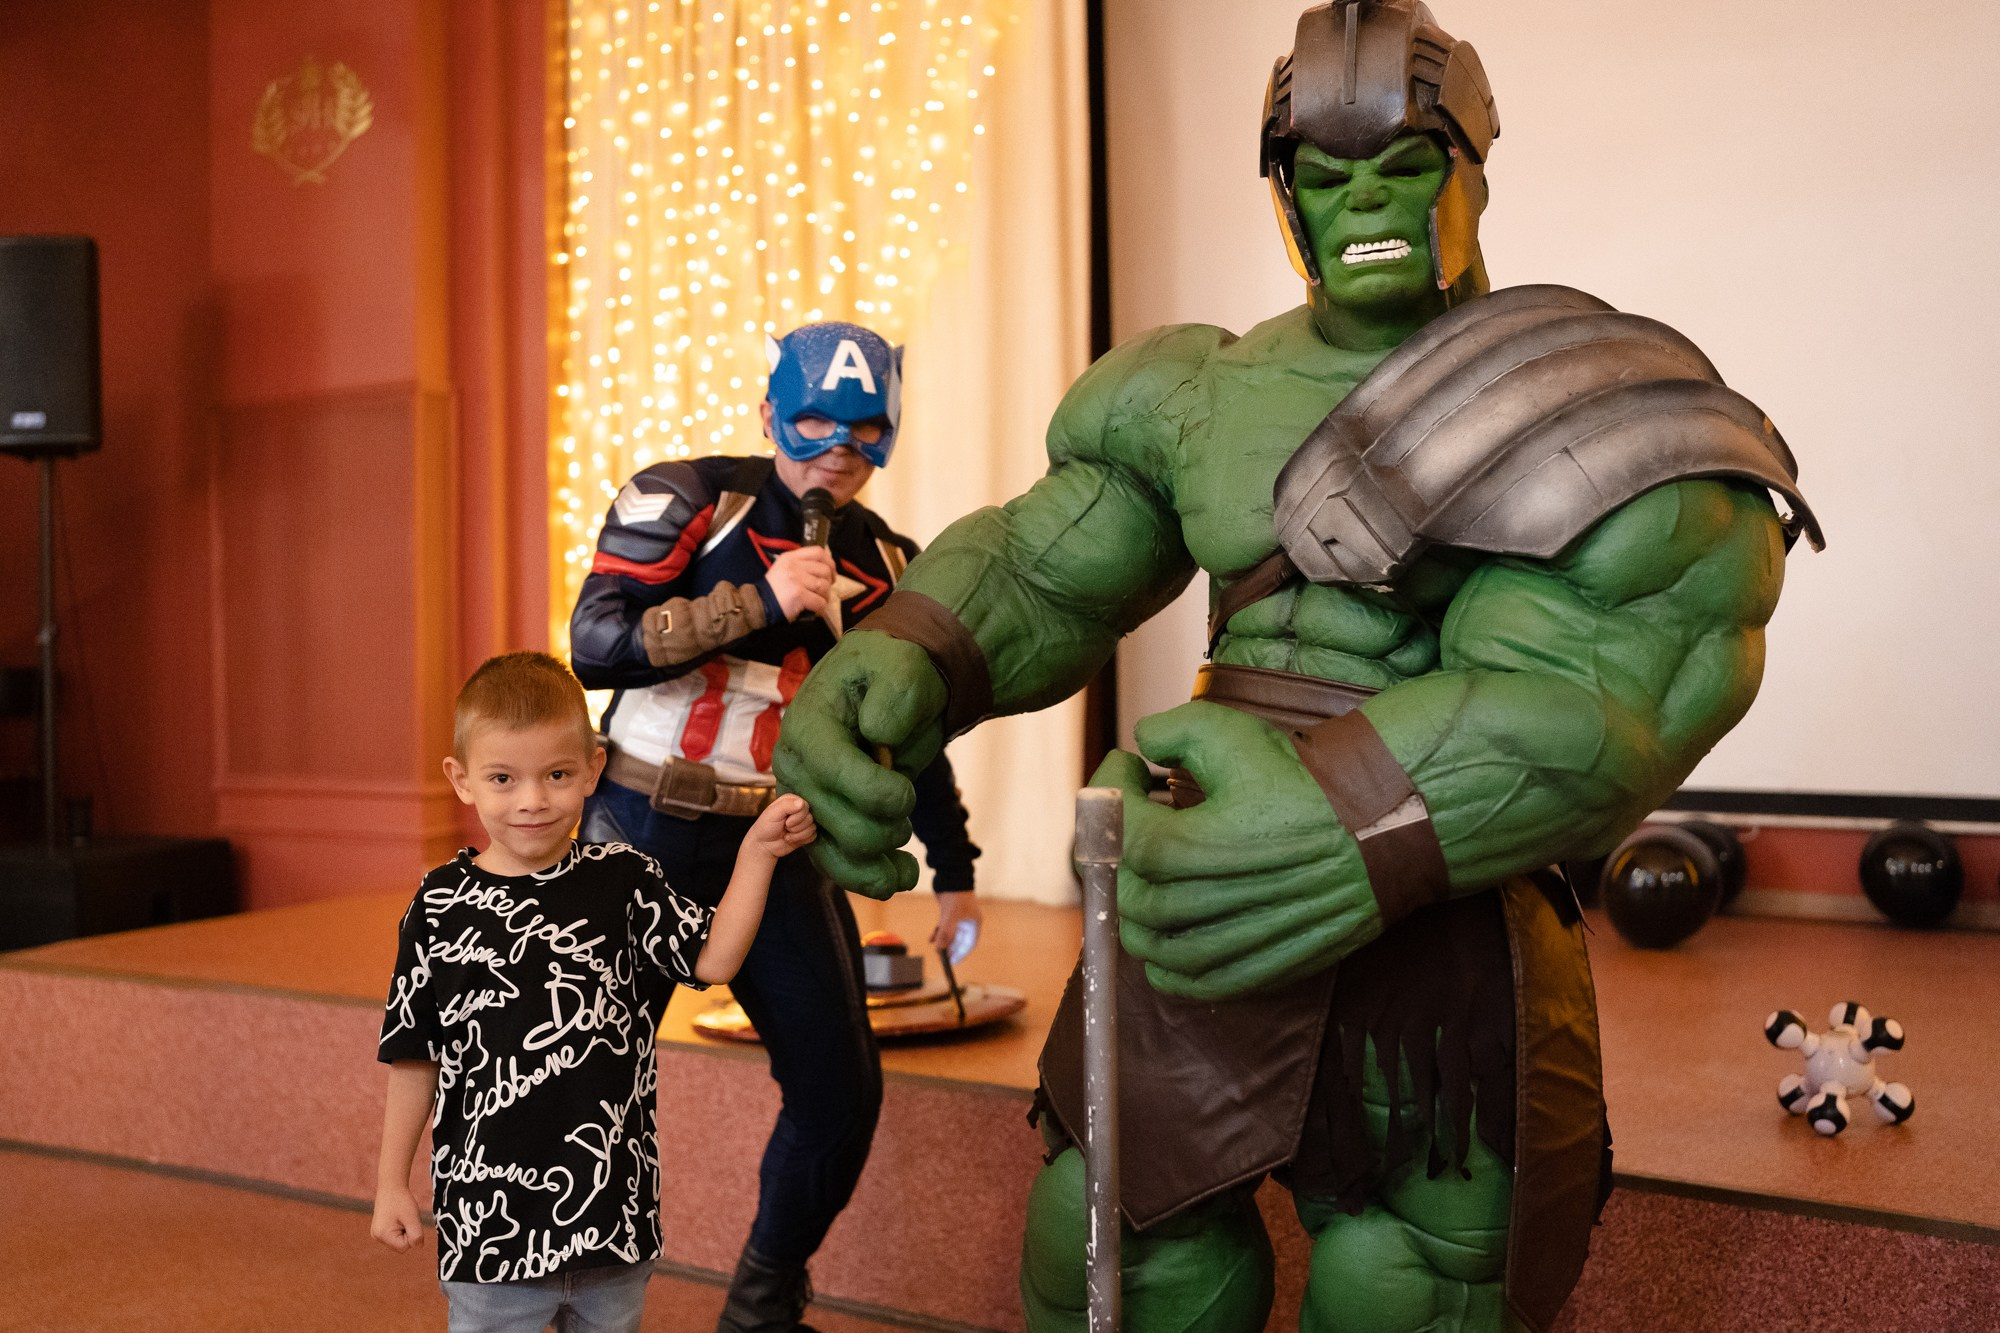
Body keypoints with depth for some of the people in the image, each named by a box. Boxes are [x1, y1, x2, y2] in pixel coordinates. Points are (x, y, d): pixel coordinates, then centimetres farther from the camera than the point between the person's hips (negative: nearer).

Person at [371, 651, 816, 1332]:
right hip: (489, 1218, -1)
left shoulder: (623, 881, -2)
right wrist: (391, 1183, 6)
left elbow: (713, 958, -7)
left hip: (614, 1212, 2)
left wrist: (757, 849, -11)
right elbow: (415, 1057, 2)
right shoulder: (442, 906, -5)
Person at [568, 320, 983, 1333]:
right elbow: (595, 644, -19)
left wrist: (953, 875, 18)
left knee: (842, 1090, 3)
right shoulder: (688, 502, -8)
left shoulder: (884, 566, 6)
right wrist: (756, 601, -24)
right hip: (642, 832, -4)